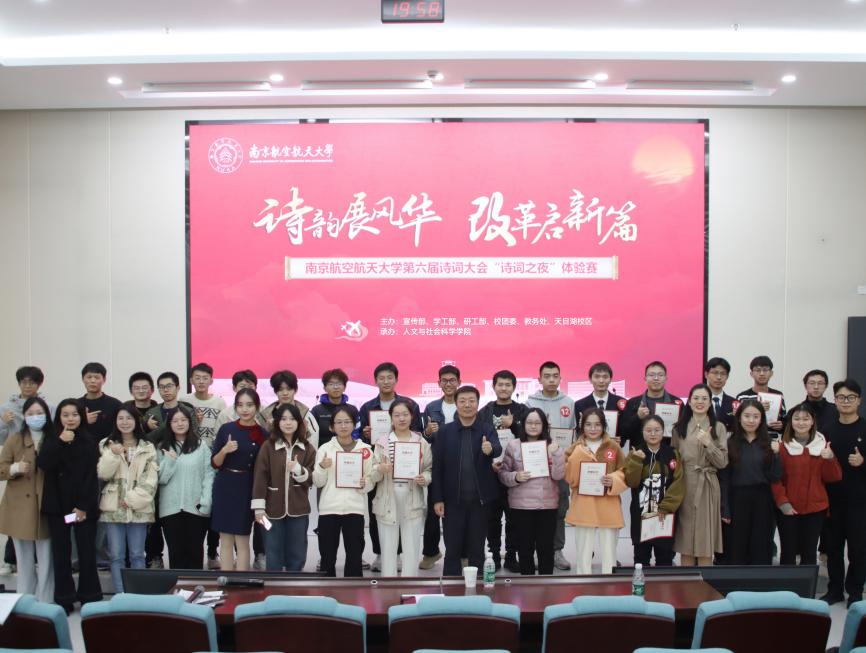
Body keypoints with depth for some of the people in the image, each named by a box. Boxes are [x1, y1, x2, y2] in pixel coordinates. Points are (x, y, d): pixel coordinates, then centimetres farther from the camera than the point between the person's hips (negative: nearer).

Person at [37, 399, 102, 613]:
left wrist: (84, 506, -10)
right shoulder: (51, 441, 8)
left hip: (84, 506, -2)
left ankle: (90, 599, 10)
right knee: (61, 553, 4)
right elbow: (43, 464, -10)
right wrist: (61, 442, -17)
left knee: (87, 553, 0)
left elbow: (91, 476, -4)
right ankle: (63, 600, 12)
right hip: (57, 506, 2)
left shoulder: (89, 442, 1)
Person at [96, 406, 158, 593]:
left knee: (137, 555, 3)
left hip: (139, 508, 0)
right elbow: (102, 474, -2)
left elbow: (150, 480, -1)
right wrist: (113, 455, -16)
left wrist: (133, 498, -11)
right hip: (113, 507, 0)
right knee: (117, 556, 2)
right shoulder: (106, 445, 9)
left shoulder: (148, 448, 7)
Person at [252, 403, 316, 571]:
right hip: (274, 508, -2)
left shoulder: (307, 448, 3)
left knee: (297, 554, 8)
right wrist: (259, 507, -10)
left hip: (298, 509, 2)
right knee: (273, 555, 4)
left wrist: (298, 470, -18)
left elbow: (312, 479, 2)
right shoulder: (268, 446, -3)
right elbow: (260, 477, -5)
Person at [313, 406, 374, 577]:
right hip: (329, 508, 0)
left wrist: (364, 485, -14)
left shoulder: (365, 449, 4)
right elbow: (318, 483, 3)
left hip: (354, 508, 0)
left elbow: (371, 481, 8)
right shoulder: (325, 449, 3)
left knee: (354, 556, 3)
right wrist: (322, 467, -16)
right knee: (327, 556, 4)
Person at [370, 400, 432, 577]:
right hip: (387, 502, 0)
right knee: (388, 548, 4)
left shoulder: (422, 442, 5)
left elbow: (430, 470, 8)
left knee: (412, 548, 3)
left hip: (413, 502, 0)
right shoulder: (382, 442, 3)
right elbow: (372, 476, -1)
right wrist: (380, 470, -22)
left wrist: (424, 478, -13)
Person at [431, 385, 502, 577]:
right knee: (452, 550, 7)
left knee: (477, 550, 10)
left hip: (480, 500, 0)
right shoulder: (445, 432, 1)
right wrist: (437, 499, -4)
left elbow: (498, 449, -20)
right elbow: (437, 467, 0)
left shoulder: (488, 431, 1)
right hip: (452, 500, 0)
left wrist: (491, 449, -44)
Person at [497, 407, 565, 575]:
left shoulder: (552, 446, 4)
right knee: (525, 548, 6)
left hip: (547, 505, 1)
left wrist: (557, 454, -17)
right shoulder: (513, 445, 0)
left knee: (546, 548, 6)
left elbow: (559, 475, -5)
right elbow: (503, 474, 2)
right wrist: (515, 477, -17)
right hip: (521, 505, -1)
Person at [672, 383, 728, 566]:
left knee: (705, 543, -1)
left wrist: (708, 443, -15)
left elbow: (722, 463, -1)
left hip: (707, 488, -1)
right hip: (683, 488, 1)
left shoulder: (718, 428, 5)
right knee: (685, 540, 3)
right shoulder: (679, 428, 10)